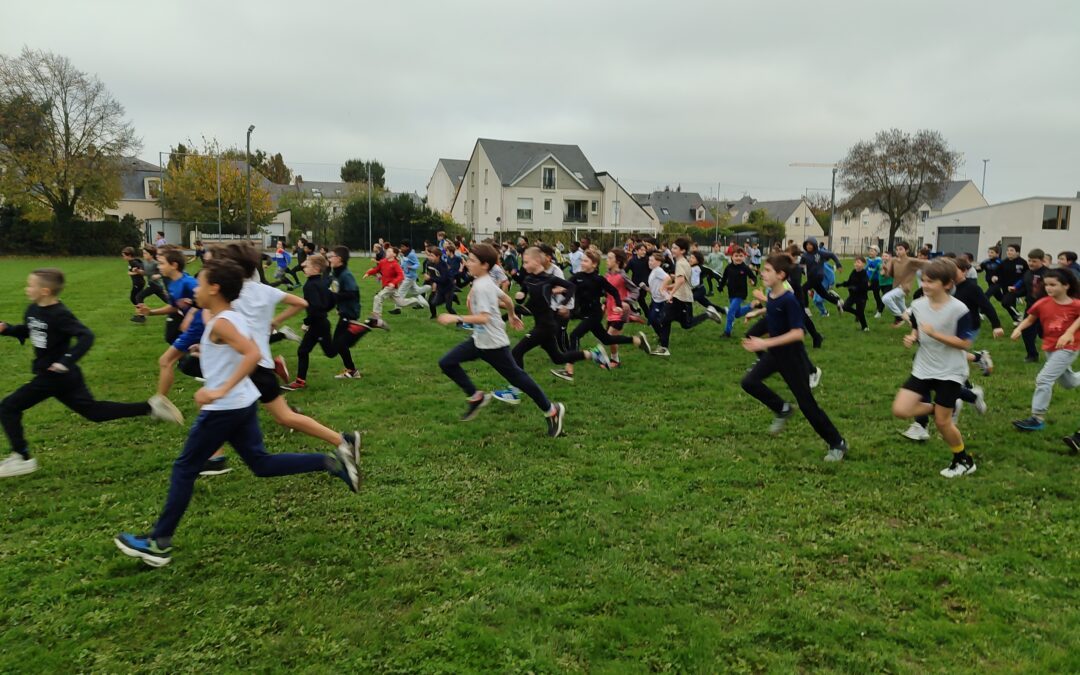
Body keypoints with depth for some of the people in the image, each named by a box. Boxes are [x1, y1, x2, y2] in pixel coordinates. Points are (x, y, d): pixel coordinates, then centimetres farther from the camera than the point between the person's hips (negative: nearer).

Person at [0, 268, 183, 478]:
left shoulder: (59, 314, -21)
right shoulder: (33, 310, 7)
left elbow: (86, 336, -29)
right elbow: (26, 330, 26)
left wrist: (66, 361, -33)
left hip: (57, 375, -9)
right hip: (57, 375, 9)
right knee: (93, 411, 13)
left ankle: (22, 459, 7)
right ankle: (150, 407, 9)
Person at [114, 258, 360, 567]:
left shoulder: (220, 323, -19)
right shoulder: (233, 317, 9)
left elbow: (253, 354, -33)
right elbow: (244, 350, 24)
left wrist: (221, 390, -33)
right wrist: (209, 350, 20)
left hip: (223, 408, -9)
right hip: (243, 403, 9)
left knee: (184, 469, 4)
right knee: (261, 463, 13)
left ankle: (158, 544, 16)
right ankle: (332, 461, 1)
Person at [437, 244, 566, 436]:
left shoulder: (481, 286, -23)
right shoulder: (486, 282, 5)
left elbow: (484, 318, -32)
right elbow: (507, 299, 18)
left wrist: (457, 318, -32)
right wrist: (512, 316, 35)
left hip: (493, 343, -9)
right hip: (479, 339, 9)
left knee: (516, 377, 1)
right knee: (446, 363, 3)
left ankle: (552, 410, 15)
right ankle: (476, 397, 14)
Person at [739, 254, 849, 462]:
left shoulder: (789, 300, -26)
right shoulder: (771, 295, -3)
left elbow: (797, 333, -31)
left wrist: (765, 343, -33)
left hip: (792, 355, -7)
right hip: (775, 353, 7)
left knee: (806, 403, 0)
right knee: (749, 382, -5)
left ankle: (838, 444, 17)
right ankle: (782, 409, 17)